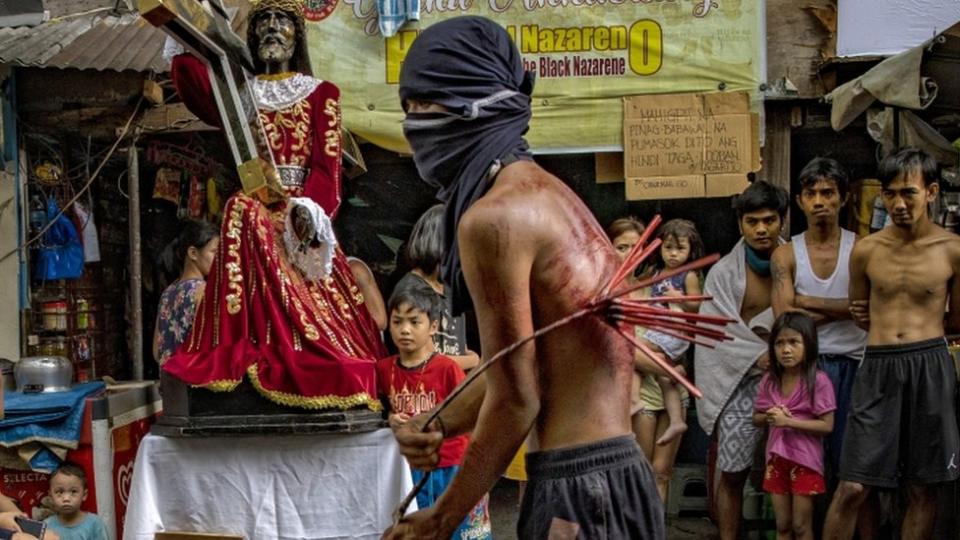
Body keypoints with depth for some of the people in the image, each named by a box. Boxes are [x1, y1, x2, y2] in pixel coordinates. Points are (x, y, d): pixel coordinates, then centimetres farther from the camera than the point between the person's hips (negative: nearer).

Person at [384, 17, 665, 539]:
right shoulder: (544, 190, 13)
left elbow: (516, 399, -16)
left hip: (576, 485, -9)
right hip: (614, 471, 9)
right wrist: (437, 425, 3)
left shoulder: (493, 216, -17)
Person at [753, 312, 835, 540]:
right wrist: (770, 417, -11)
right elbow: (756, 418, 12)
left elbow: (827, 425, -16)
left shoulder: (818, 381, -14)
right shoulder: (769, 381, 2)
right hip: (776, 459, 5)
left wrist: (788, 421, -21)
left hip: (805, 461, -5)